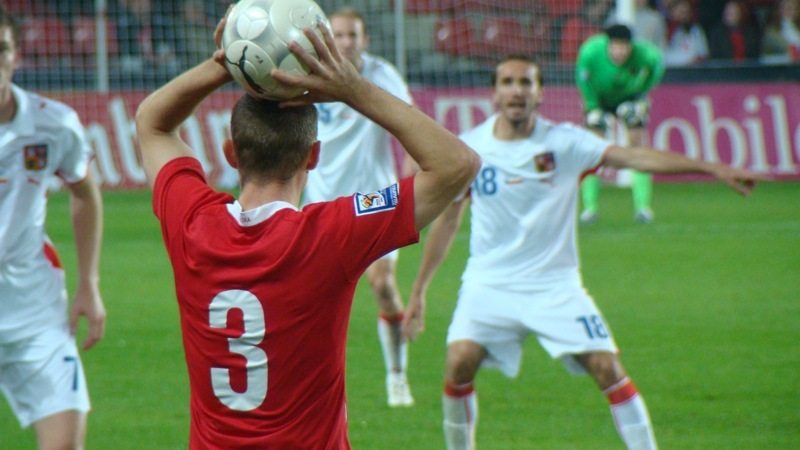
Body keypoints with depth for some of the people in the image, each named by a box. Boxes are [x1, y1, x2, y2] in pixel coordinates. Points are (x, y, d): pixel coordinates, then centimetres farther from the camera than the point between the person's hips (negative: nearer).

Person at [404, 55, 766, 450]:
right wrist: (418, 291, 12)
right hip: (488, 284, 1)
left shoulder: (563, 142, -6)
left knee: (607, 367, -11)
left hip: (554, 285, 0)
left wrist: (713, 168, -26)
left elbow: (634, 156, -16)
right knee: (458, 364, -19)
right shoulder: (468, 149, -1)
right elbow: (447, 221, 10)